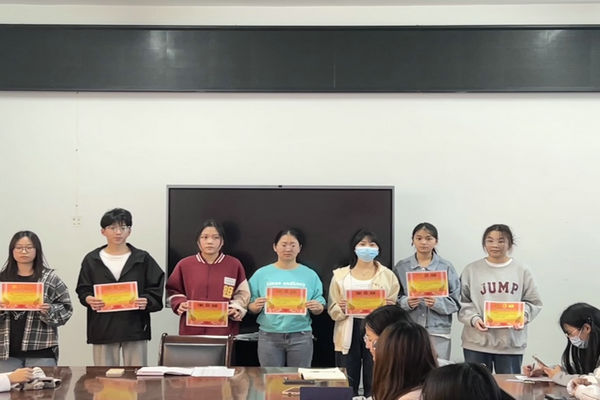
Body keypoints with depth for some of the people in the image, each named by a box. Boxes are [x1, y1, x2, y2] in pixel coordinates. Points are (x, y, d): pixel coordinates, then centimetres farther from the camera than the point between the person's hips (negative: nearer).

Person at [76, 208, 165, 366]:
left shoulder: (142, 259, 5)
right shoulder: (91, 260, 8)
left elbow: (156, 290, 5)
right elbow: (83, 290, 10)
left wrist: (146, 301, -14)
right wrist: (89, 299, -11)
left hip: (135, 328, 0)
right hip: (103, 328, 1)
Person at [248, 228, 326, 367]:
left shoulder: (310, 275, 5)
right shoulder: (261, 274, 4)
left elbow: (320, 308, 6)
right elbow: (251, 308, 5)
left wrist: (317, 307, -16)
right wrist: (256, 306, -16)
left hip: (301, 337, 0)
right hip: (269, 336, 0)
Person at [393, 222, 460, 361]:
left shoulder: (446, 267, 4)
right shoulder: (401, 267, 7)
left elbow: (455, 302, 2)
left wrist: (437, 303, -14)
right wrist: (406, 303, -13)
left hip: (438, 332, 0)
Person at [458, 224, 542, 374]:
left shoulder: (521, 271, 6)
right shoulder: (471, 270, 5)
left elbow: (533, 302, 7)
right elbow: (462, 302, 3)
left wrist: (523, 316, -12)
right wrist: (473, 318, -14)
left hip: (511, 343, 0)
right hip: (477, 343, 0)